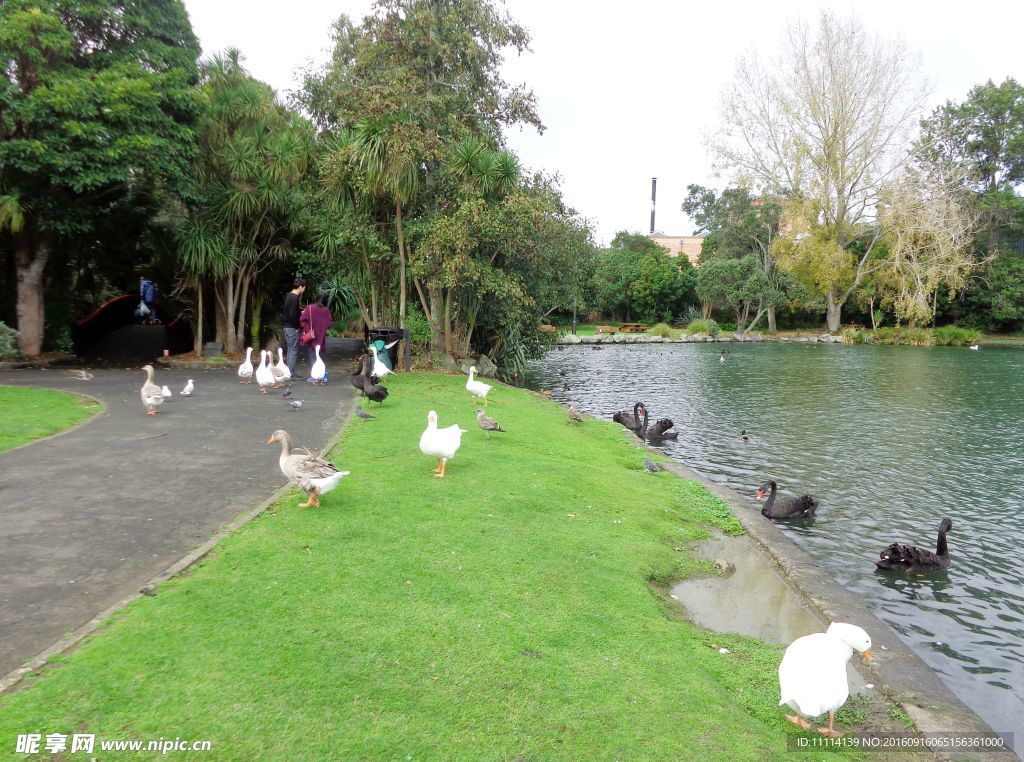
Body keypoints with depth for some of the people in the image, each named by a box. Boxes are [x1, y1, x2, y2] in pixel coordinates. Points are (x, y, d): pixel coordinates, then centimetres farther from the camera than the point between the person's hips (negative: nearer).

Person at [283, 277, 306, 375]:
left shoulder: (288, 296, 12)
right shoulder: (295, 298, -18)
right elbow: (292, 315, -23)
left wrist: (300, 310, 12)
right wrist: (297, 326, -12)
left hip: (287, 327, 10)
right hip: (293, 328, -10)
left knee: (290, 350, 14)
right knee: (294, 350, -4)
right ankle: (291, 373, -2)